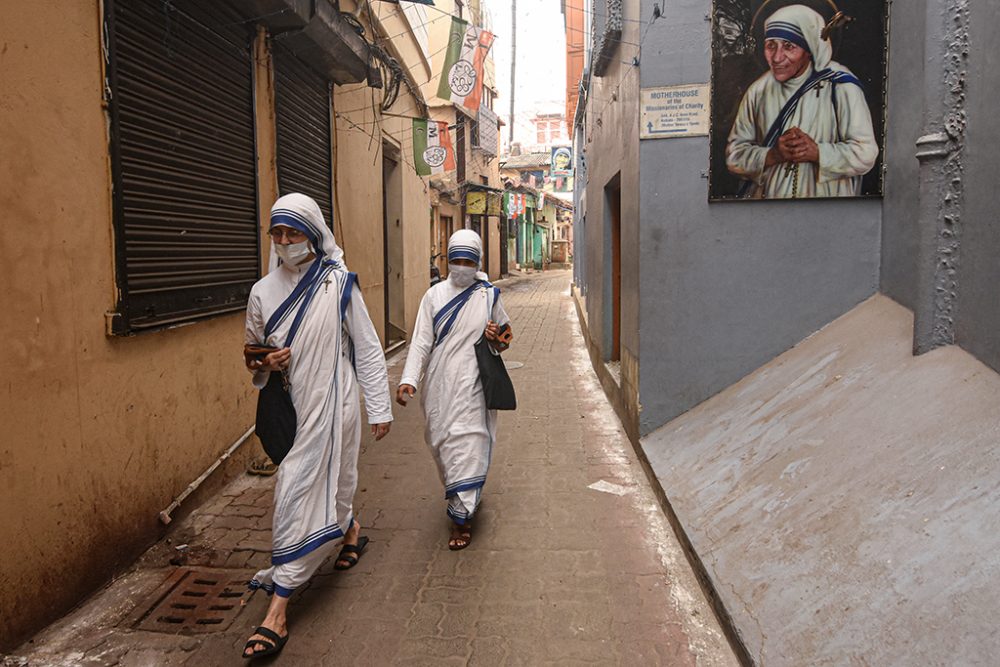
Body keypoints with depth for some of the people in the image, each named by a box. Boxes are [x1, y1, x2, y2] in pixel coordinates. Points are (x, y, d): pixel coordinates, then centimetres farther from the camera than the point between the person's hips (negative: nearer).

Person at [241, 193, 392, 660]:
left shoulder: (338, 284, -6)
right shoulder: (263, 292, 5)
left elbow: (367, 349, -3)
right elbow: (254, 353, 16)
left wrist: (380, 408, -3)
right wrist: (263, 364, -8)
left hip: (330, 405, -4)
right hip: (289, 407, 5)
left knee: (302, 496, -5)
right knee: (321, 486, 17)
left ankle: (275, 615, 4)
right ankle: (350, 531, 50)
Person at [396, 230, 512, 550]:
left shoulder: (489, 296, 4)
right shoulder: (435, 295, 3)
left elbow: (504, 341, 15)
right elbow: (421, 342, -2)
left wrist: (497, 338, -10)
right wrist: (408, 379, -15)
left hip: (471, 387, -2)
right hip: (439, 386, 2)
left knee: (466, 448, -6)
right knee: (442, 444, 13)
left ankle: (461, 517, 2)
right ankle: (458, 497, 38)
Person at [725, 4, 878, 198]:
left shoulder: (839, 85, -2)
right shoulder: (759, 90, 5)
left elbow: (865, 153, -4)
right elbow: (734, 154, 4)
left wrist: (817, 152, -16)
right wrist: (772, 155, -11)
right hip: (764, 193, 1)